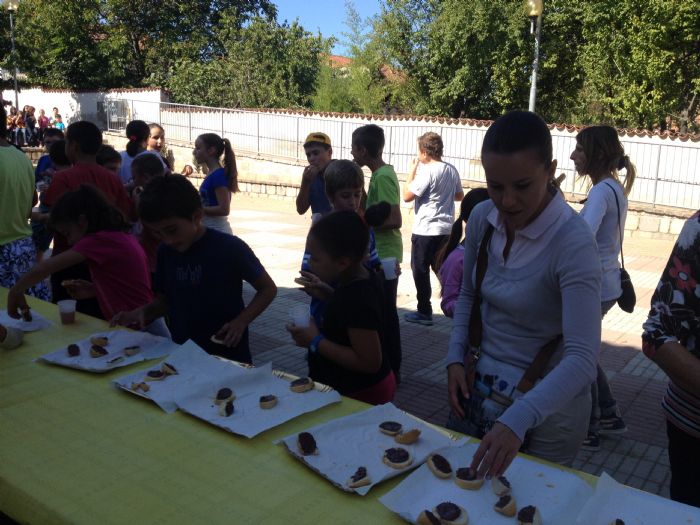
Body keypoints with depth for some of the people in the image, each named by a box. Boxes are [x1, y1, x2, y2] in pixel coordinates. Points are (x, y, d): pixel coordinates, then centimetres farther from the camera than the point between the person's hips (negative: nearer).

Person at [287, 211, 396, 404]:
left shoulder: (357, 299, -31)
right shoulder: (361, 278, -3)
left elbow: (370, 362, -29)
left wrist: (316, 341, -24)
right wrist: (325, 293, 3)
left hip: (361, 396, -9)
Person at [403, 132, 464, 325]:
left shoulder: (427, 171, -18)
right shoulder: (451, 170, 5)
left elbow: (407, 196, -16)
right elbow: (459, 195, 17)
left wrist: (412, 170, -8)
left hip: (425, 230, -7)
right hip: (446, 228, 7)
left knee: (420, 271, 5)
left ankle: (424, 312, 10)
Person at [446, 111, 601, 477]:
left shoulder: (573, 243, -25)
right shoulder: (482, 218, -8)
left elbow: (582, 359, -31)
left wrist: (517, 420, -42)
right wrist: (455, 358, -3)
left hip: (545, 407, -5)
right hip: (476, 389, 6)